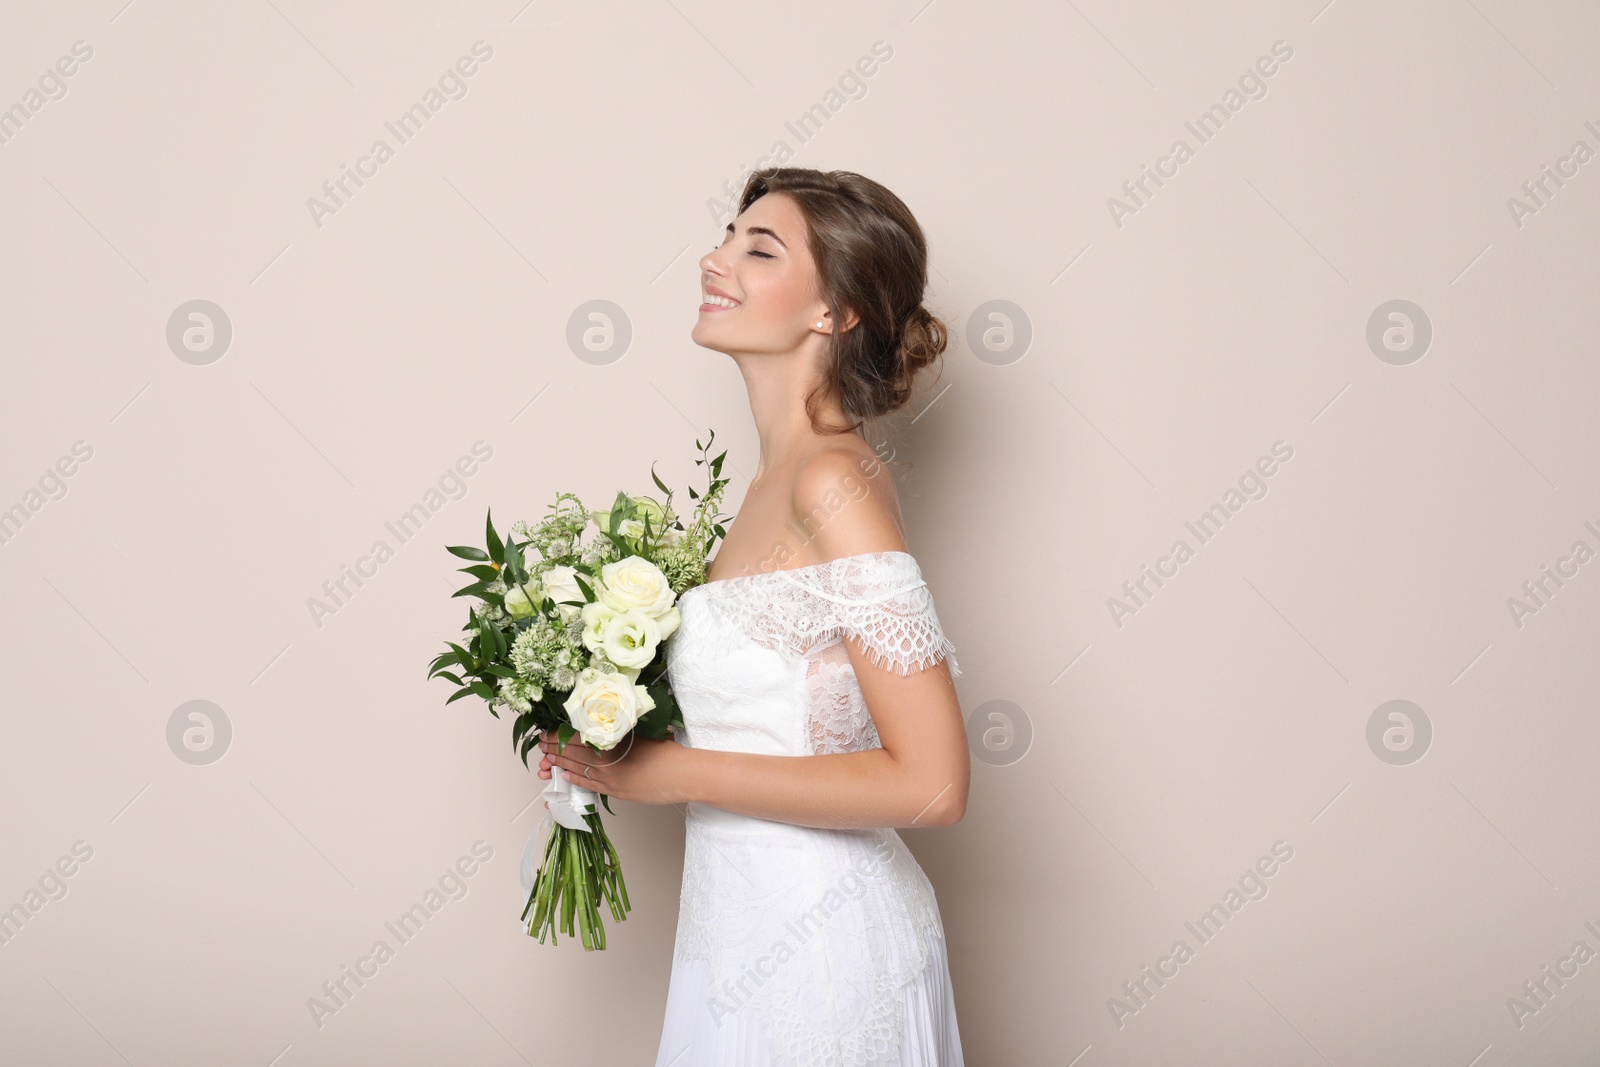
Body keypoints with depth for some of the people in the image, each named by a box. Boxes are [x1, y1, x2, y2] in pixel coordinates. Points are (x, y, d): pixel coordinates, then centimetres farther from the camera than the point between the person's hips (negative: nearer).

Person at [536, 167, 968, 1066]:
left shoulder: (834, 485, -21)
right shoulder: (786, 476, 5)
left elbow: (930, 784, -24)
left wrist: (676, 772, -18)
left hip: (816, 949, -8)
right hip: (752, 926, 8)